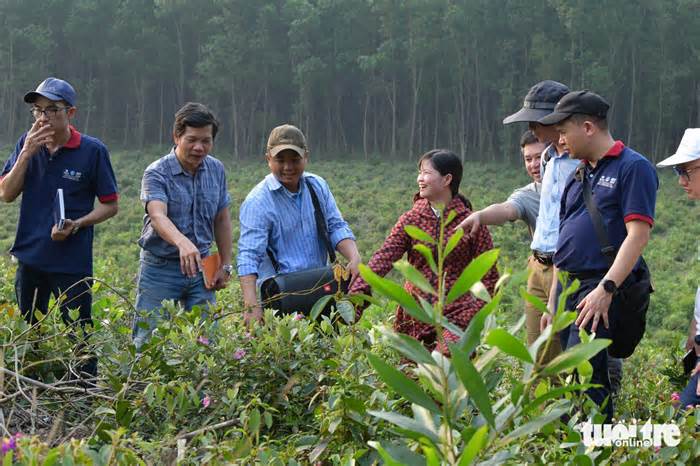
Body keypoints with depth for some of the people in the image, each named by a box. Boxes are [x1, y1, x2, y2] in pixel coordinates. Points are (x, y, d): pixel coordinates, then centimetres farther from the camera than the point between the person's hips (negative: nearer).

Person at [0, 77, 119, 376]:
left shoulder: (93, 150, -8)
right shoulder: (28, 144, 2)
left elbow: (110, 205, -3)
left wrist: (77, 225, -19)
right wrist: (26, 154, -14)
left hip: (72, 261, -4)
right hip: (30, 258, 4)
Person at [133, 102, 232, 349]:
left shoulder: (216, 170, 4)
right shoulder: (157, 173, -13)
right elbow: (158, 216, -31)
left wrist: (225, 265, 10)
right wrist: (182, 243, -49)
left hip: (201, 268, 5)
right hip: (161, 268, -4)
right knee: (149, 341, -2)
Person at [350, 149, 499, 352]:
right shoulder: (411, 219, 4)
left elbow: (488, 276, 0)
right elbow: (384, 257, -9)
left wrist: (472, 317, -11)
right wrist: (358, 292, -24)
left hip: (456, 315, -3)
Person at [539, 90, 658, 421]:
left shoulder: (633, 167, -5)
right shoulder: (578, 176, 20)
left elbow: (638, 234, -14)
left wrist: (606, 289, -22)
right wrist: (552, 303, 19)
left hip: (603, 288, -8)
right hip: (567, 286, 8)